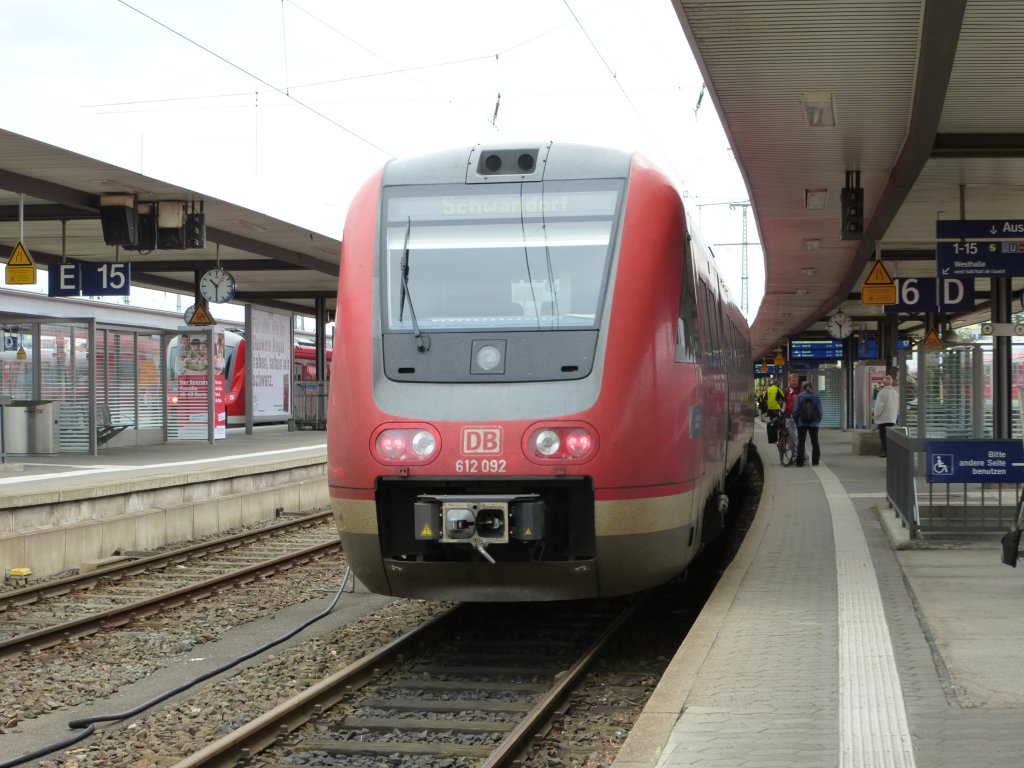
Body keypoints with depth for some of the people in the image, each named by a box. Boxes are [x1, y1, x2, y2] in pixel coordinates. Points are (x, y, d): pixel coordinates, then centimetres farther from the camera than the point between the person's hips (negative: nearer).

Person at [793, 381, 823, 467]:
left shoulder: (799, 397, -4)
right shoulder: (816, 397, -1)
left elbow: (795, 410, -5)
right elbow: (820, 411, -2)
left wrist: (796, 421, 5)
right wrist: (818, 420, 10)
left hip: (802, 423, -1)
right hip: (813, 423, 1)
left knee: (801, 442, 2)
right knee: (814, 442, 12)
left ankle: (800, 462, -1)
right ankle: (815, 461, 13)